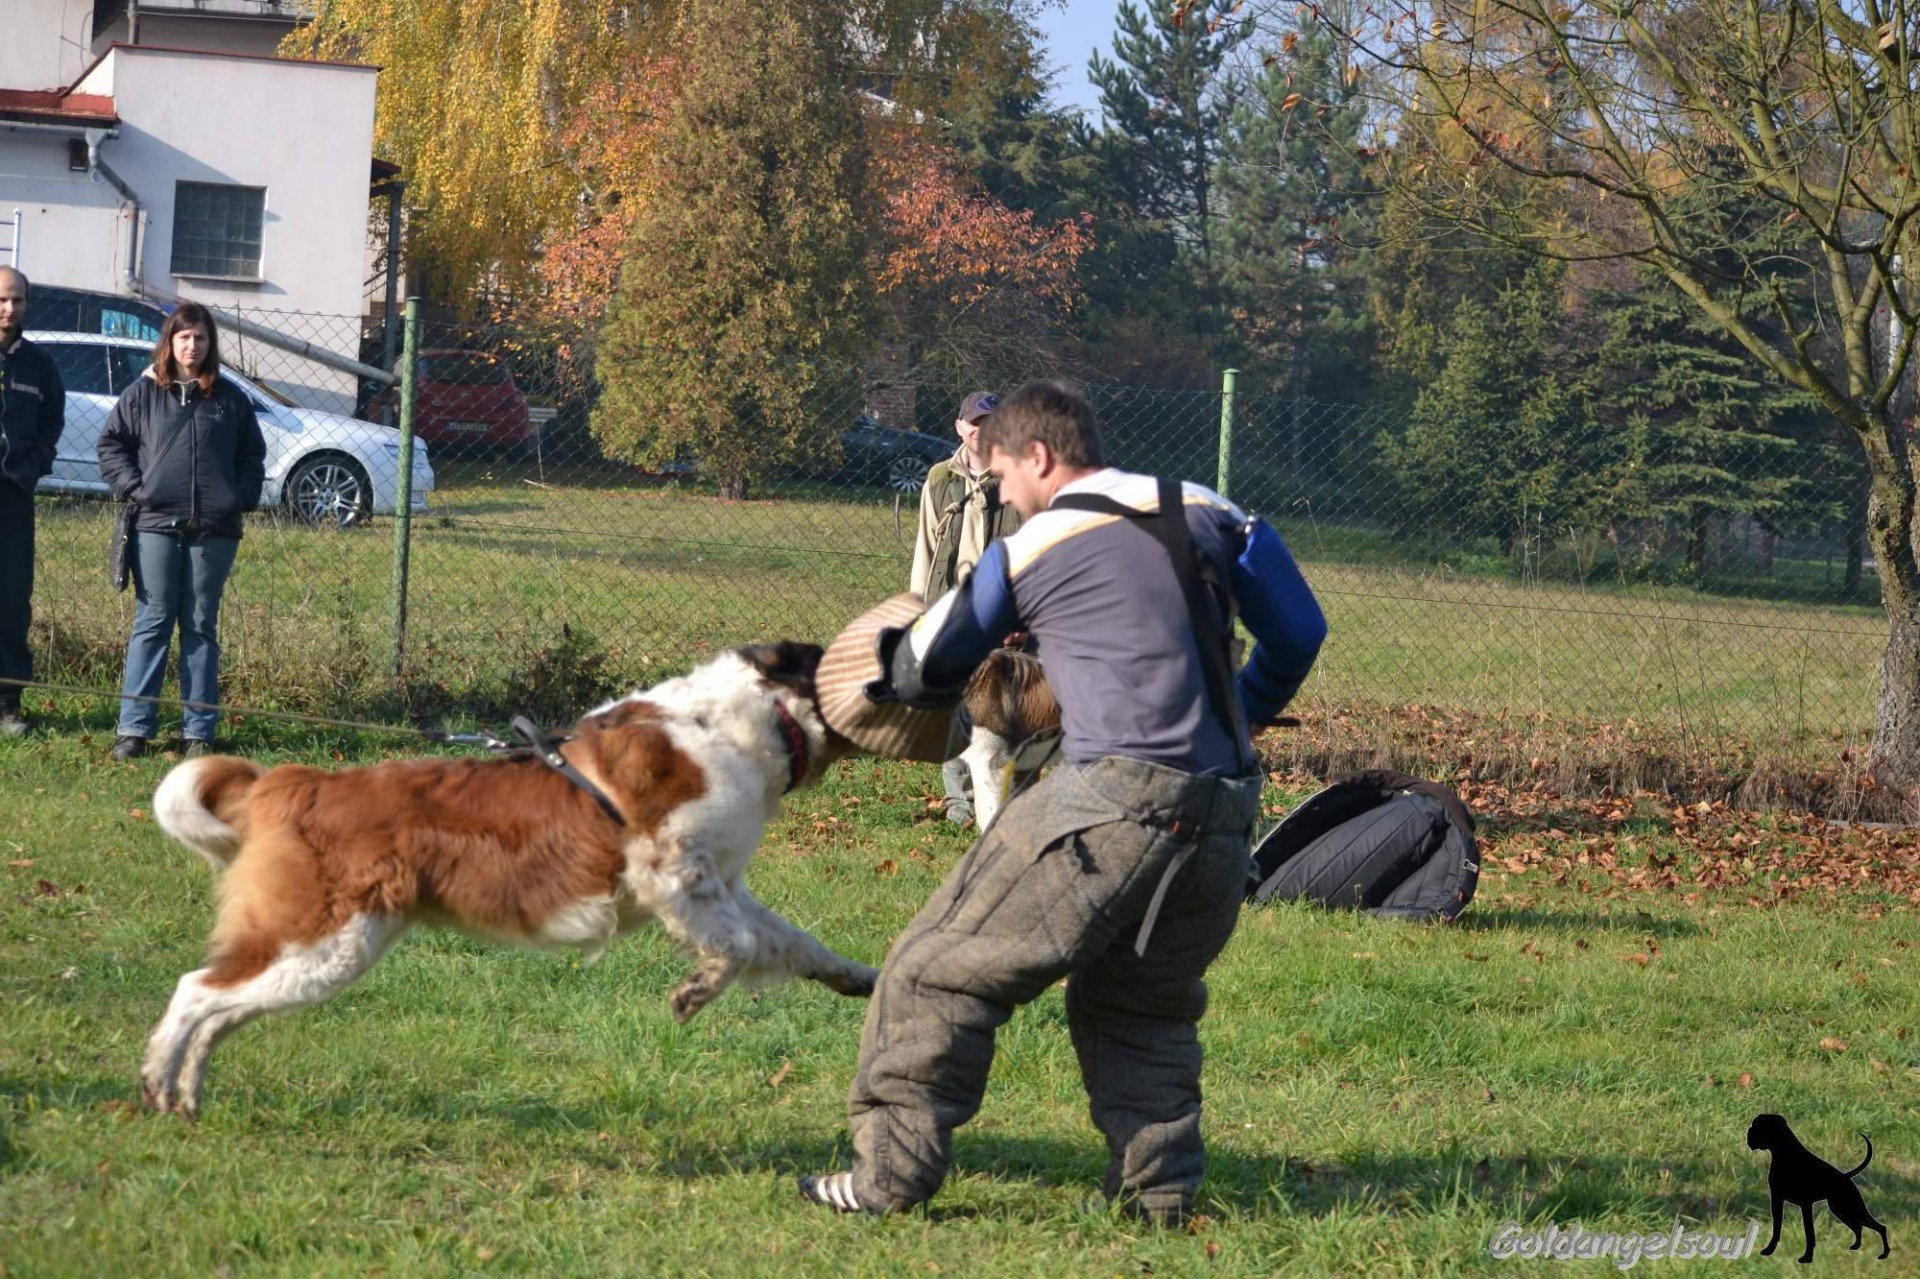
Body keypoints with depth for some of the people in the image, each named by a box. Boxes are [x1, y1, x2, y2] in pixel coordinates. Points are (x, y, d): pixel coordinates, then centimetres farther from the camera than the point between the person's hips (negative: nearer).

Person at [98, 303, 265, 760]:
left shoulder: (231, 399, 9)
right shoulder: (143, 393, 5)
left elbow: (253, 456, 16)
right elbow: (111, 443, 10)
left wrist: (242, 498, 2)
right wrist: (133, 487, -2)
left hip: (215, 531, 1)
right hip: (157, 525, -1)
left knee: (201, 629, 6)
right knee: (151, 625, -1)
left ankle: (199, 731, 8)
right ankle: (134, 728, 0)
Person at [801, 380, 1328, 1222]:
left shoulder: (1029, 550, 3)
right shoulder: (1208, 513, 13)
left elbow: (928, 669, 15)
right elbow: (1298, 632, 16)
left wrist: (871, 677, 38)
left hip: (1115, 798, -5)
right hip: (1223, 816, 6)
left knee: (941, 970, 4)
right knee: (1142, 1003, 23)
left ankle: (891, 1173, 3)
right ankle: (1160, 1185, 14)